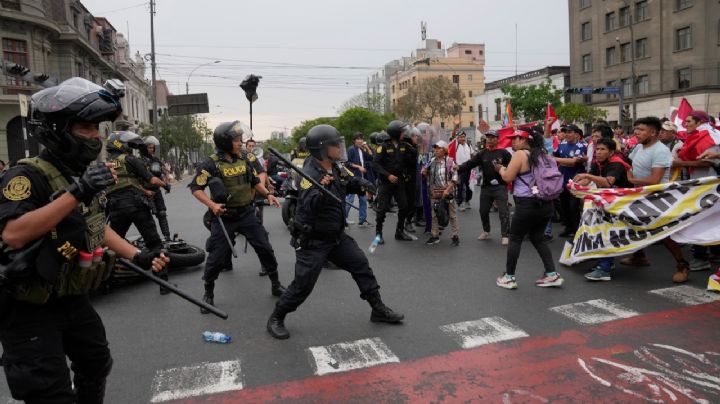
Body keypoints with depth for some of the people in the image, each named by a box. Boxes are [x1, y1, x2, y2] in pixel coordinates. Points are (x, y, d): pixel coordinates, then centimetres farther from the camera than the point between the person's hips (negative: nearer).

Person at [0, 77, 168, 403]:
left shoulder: (86, 174, 5)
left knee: (96, 367, 23)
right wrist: (76, 193, -39)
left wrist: (138, 257, 4)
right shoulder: (28, 175, -22)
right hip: (28, 310, -8)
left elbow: (97, 228, 14)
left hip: (74, 301, 8)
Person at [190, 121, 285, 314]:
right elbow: (195, 188, -10)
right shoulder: (211, 164, -12)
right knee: (217, 257, 2)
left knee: (265, 248, 5)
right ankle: (208, 294, 24)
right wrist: (212, 205, -23)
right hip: (224, 217, -4)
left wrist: (268, 194, -1)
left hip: (247, 213, 4)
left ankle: (276, 285, 22)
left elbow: (255, 181, 14)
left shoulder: (245, 158, 2)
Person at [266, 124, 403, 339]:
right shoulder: (309, 175, -24)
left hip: (336, 236, 8)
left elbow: (352, 182, 18)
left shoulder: (336, 169, 2)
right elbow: (309, 206, -37)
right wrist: (321, 190, -56)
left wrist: (364, 185, -4)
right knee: (303, 284, -3)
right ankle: (276, 319, 18)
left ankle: (378, 309, 24)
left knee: (361, 265, 10)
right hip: (313, 241, -8)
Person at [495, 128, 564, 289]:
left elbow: (507, 177, -13)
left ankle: (509, 277, 11)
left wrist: (501, 168, 6)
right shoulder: (542, 153, 13)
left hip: (527, 204, -8)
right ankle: (552, 274, 11)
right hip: (545, 203, 8)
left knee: (515, 239, 4)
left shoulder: (520, 154, -11)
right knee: (537, 238, 16)